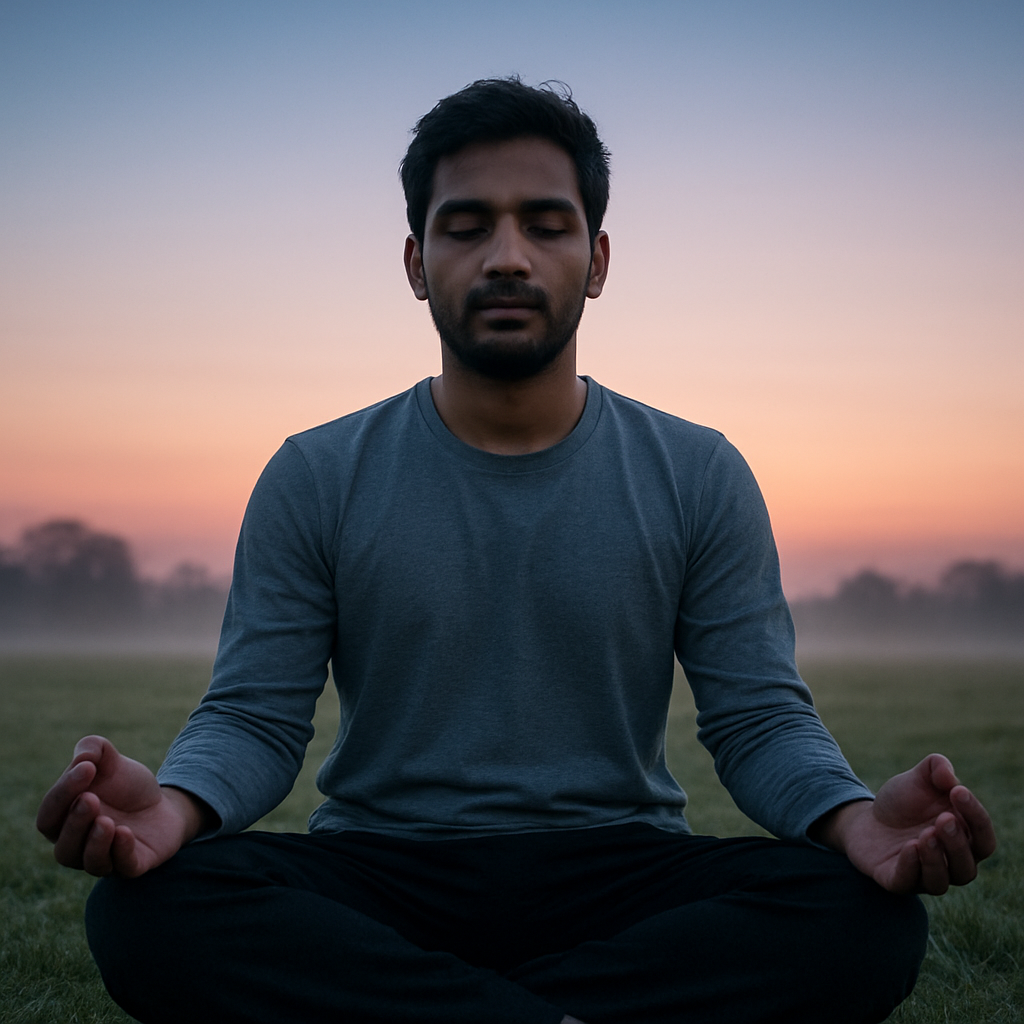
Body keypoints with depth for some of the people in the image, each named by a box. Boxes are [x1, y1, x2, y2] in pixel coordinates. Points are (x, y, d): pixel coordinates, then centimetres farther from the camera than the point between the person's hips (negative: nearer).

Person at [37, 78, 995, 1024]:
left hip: (616, 878, 1)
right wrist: (176, 803, -25)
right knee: (147, 908, -31)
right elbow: (255, 716, 0)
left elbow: (760, 717, 2)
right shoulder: (316, 479, 4)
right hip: (379, 872, -1)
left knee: (863, 915, -29)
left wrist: (855, 816, -22)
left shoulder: (698, 477, 5)